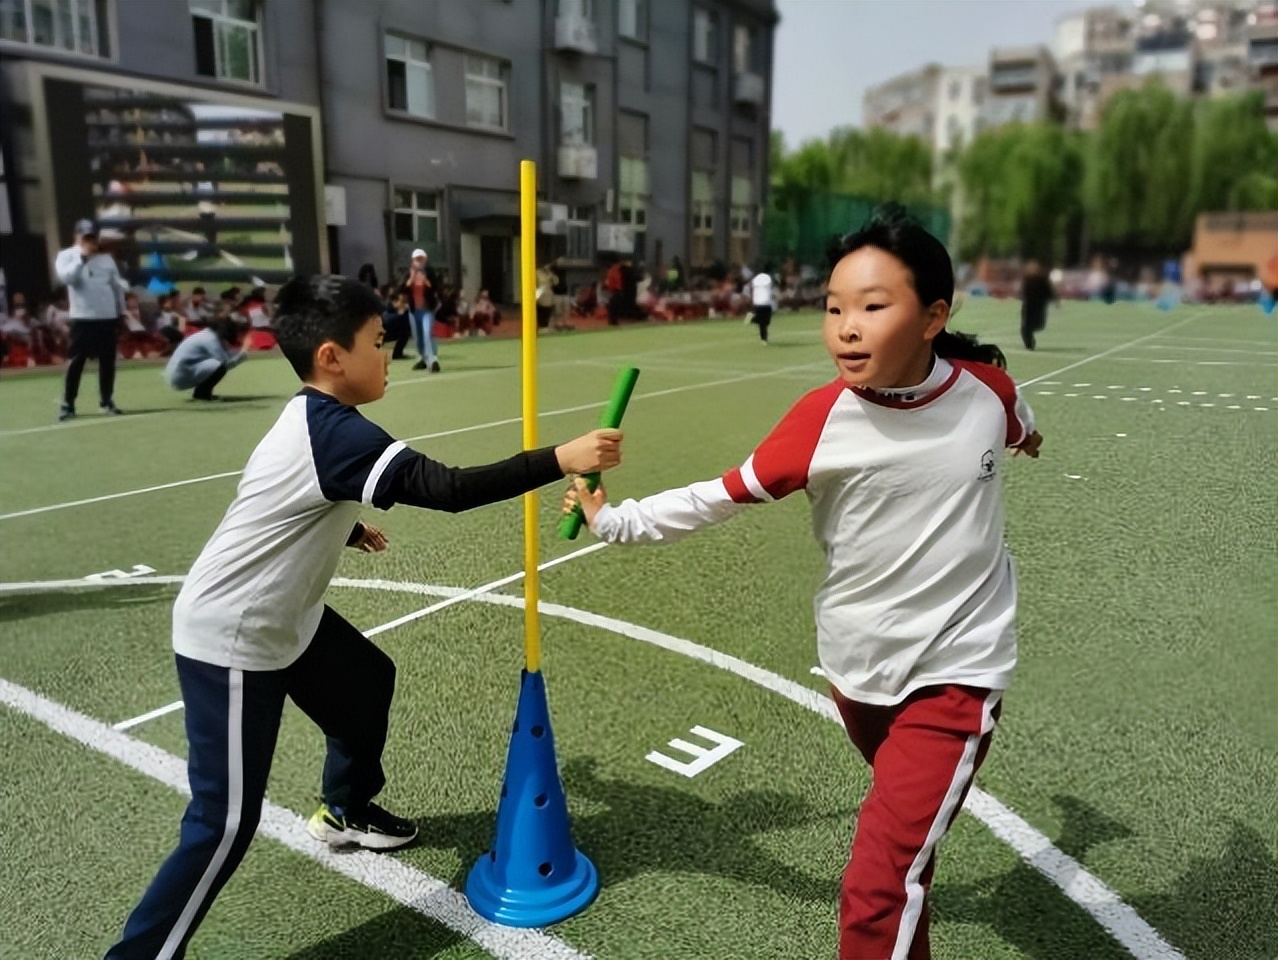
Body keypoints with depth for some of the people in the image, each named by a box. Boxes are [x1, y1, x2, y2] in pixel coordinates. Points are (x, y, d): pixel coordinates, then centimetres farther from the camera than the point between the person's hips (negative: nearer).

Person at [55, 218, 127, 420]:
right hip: (82, 317, -4)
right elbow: (65, 277, -19)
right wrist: (82, 258, -21)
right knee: (76, 361, -4)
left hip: (108, 316, 4)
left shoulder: (106, 258, 12)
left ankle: (106, 401, 16)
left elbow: (117, 285, 15)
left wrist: (121, 312, 13)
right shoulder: (66, 256, 1)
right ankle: (68, 404, 1)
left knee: (108, 360, 6)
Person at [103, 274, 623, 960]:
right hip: (230, 640, -10)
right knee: (226, 821, -5)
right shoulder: (333, 433, -28)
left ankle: (345, 812, 47)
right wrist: (560, 460, -34)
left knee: (367, 680, 25)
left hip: (283, 618, 10)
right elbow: (447, 489, -36)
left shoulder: (313, 419, 3)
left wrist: (346, 530, 38)